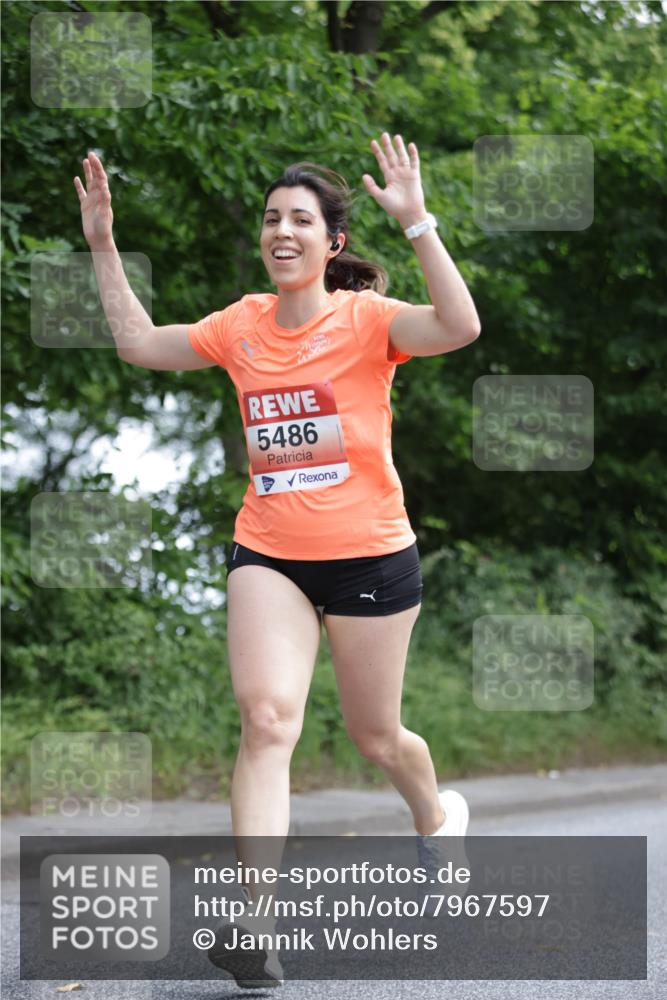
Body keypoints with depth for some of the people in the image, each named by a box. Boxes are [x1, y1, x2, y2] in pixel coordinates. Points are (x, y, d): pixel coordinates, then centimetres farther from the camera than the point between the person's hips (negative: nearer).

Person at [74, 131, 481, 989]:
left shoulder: (364, 319, -10)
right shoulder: (243, 324, 4)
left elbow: (459, 327, -28)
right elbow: (138, 343, 15)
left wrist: (416, 221, -34)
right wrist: (103, 247, 10)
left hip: (369, 555, -3)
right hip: (268, 555, 3)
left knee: (374, 737, 12)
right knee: (267, 719, -17)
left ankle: (436, 814, 48)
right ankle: (252, 928, -24)